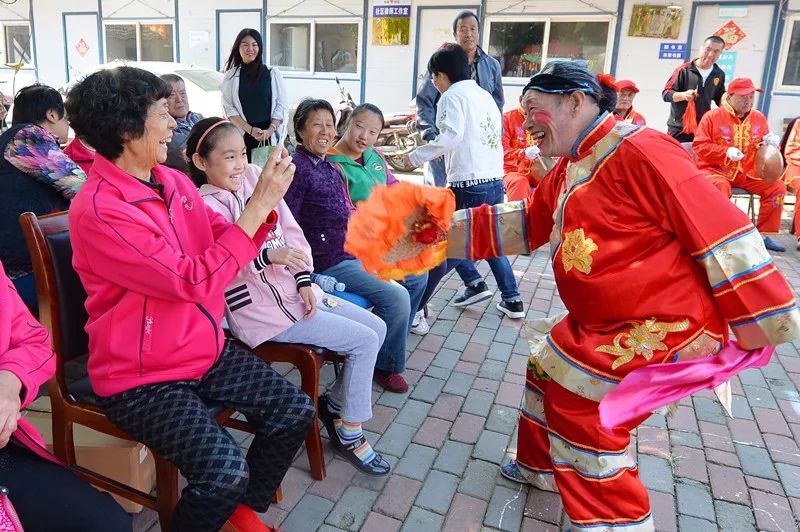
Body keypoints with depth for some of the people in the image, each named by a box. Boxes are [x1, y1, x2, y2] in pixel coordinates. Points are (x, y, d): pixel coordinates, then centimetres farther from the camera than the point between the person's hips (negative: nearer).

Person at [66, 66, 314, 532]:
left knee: (295, 411, 4)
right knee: (225, 470, -23)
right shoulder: (97, 211, -23)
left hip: (207, 349, 8)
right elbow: (195, 282, -27)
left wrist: (267, 203, -11)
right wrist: (258, 203, -25)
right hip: (141, 378, -8)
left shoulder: (174, 181, 2)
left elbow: (228, 246, 8)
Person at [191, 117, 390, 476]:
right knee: (364, 340, -11)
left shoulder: (255, 177, 8)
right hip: (265, 309, -7)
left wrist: (305, 281, -3)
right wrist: (268, 255, -38)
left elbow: (292, 231, 6)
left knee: (377, 327, 6)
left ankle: (335, 403, 20)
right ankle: (348, 431, 7)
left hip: (296, 289, 8)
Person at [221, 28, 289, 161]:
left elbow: (282, 105, 4)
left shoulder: (273, 74, 8)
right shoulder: (231, 76, 9)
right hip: (242, 135, 0)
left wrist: (269, 130, -11)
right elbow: (229, 108, 3)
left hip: (270, 136, 0)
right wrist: (250, 129, -10)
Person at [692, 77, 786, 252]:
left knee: (777, 187, -8)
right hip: (715, 169, -6)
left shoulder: (759, 118, 9)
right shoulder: (712, 117, -8)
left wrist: (771, 143, -7)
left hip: (746, 172, 6)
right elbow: (699, 146, -12)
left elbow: (764, 145, 18)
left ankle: (764, 234, 1)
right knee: (721, 187, -38)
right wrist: (726, 151, -22)